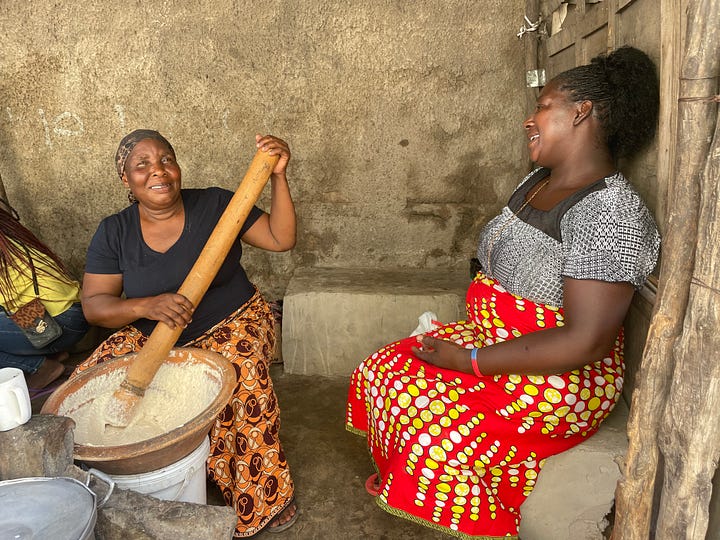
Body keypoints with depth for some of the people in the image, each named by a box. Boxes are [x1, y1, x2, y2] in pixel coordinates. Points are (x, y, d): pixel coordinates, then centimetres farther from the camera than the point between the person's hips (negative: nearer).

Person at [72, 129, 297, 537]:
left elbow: (282, 239, -9)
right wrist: (148, 306, -24)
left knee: (242, 376, -33)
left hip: (232, 323, -3)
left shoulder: (214, 204, -6)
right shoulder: (114, 232, -1)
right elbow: (94, 305, -4)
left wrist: (278, 177, -21)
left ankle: (264, 495, -12)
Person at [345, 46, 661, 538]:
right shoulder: (539, 181, 6)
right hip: (492, 337, 8)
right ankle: (400, 481, 21)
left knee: (435, 430, -22)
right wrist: (464, 328, 4)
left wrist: (470, 362, -23)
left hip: (557, 381, -8)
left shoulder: (610, 210, -23)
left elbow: (585, 340, -28)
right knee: (382, 370, -1)